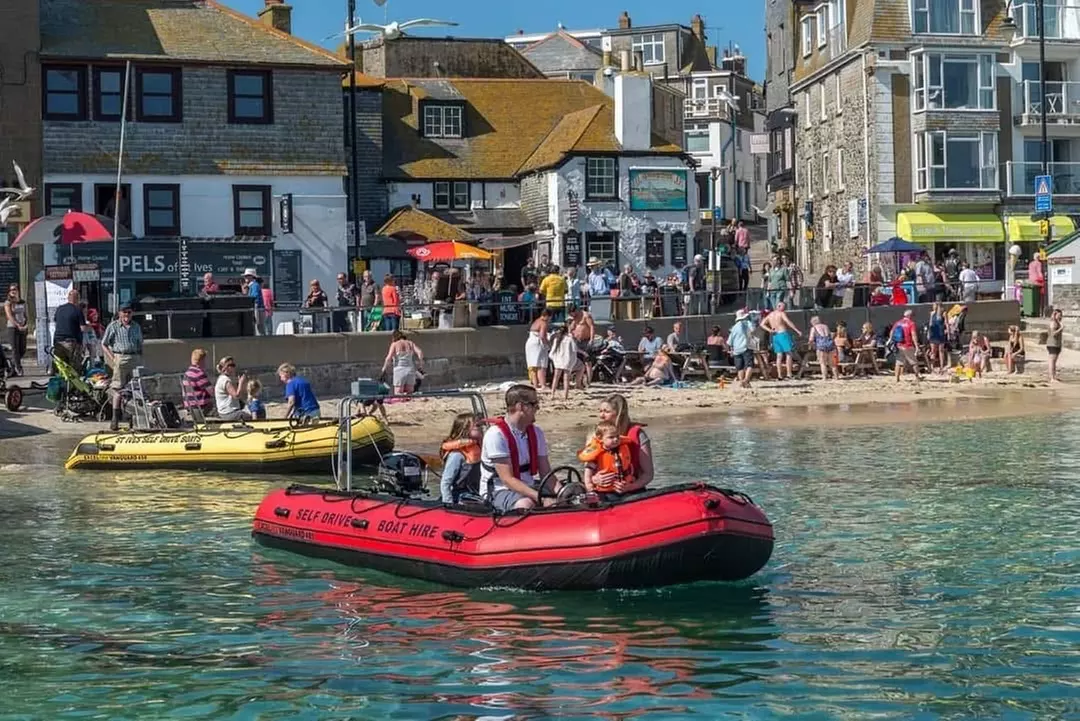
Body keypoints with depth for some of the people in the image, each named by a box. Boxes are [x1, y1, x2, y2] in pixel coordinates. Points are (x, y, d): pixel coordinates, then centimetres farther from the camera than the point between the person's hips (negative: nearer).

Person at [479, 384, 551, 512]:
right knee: (526, 504, -37)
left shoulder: (535, 432, 6)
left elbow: (546, 473, 3)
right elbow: (507, 479, -21)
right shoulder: (496, 434, -17)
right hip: (499, 491, -7)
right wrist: (538, 496, -32)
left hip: (528, 487, 7)